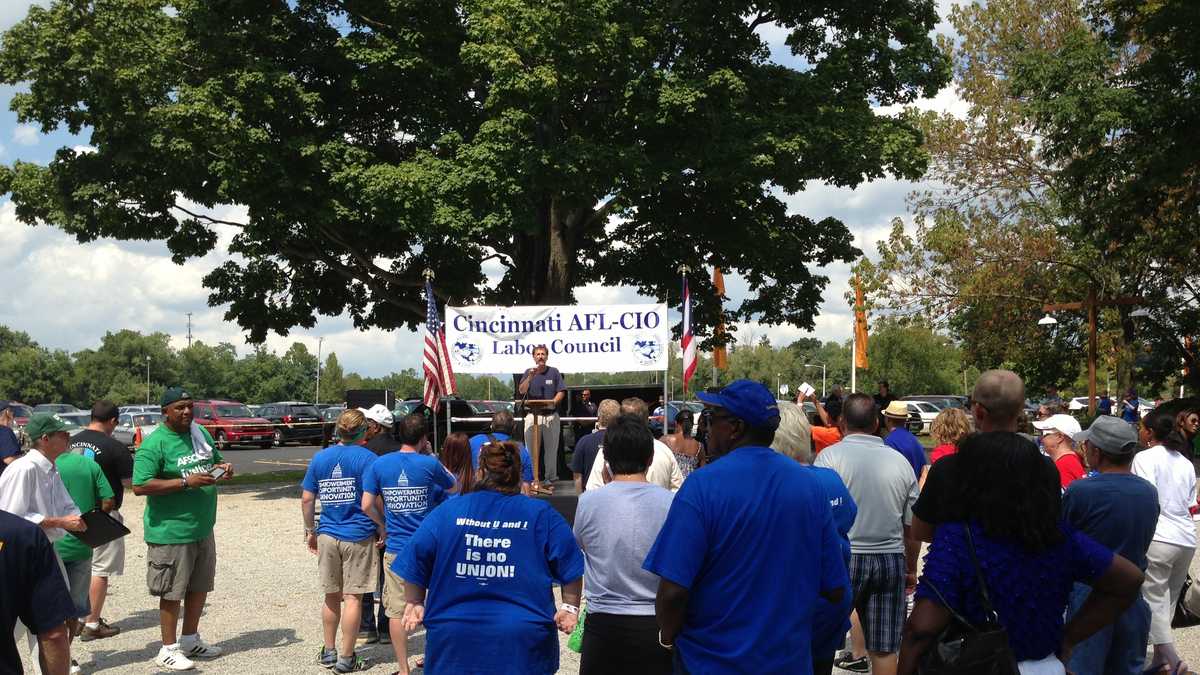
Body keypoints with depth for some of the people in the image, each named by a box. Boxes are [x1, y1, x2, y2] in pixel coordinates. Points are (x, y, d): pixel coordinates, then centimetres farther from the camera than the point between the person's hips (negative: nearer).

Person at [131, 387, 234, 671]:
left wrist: (224, 468, -2)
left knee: (200, 587, 18)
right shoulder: (154, 443, -15)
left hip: (203, 528, 8)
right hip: (171, 531, -8)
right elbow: (140, 486, -22)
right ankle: (168, 650, 16)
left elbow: (215, 460, 23)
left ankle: (190, 640, 34)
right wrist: (186, 482, -26)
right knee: (172, 593, 3)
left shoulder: (200, 432, 8)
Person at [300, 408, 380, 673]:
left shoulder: (320, 458, 5)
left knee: (331, 597, 17)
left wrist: (309, 530, 17)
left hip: (327, 535, 4)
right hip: (358, 537, -4)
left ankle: (328, 652, 27)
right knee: (352, 598, 4)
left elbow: (306, 499, 6)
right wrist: (382, 527, -4)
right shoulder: (366, 457, -9)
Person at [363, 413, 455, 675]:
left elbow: (366, 506, -4)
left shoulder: (379, 464, -3)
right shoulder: (429, 463, -8)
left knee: (396, 611, 8)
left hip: (396, 548, 1)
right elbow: (453, 486, 10)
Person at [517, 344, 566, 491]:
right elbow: (521, 391, -4)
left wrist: (553, 402, -15)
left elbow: (561, 392, 3)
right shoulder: (529, 372, 8)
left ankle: (550, 478, 10)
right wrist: (530, 376, -16)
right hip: (532, 415, 0)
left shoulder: (554, 372, 6)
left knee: (551, 449, 3)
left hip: (551, 415, 0)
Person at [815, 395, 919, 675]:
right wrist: (911, 568, 23)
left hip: (844, 557, -3)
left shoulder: (829, 456, -7)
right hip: (891, 559, 3)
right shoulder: (900, 461, 5)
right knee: (885, 649, 8)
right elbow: (912, 525, 11)